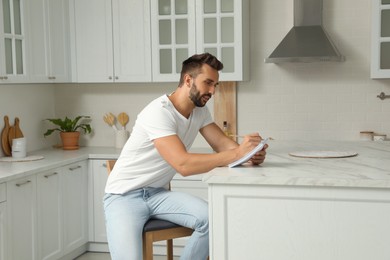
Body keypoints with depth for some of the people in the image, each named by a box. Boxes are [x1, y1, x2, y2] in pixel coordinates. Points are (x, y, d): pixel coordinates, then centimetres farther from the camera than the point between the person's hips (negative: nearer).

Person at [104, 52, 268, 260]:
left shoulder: (200, 111, 3)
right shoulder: (159, 112, -25)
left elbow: (222, 143, -3)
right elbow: (184, 164, -34)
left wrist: (250, 154, -25)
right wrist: (237, 153, -36)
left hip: (157, 193, 7)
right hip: (124, 196, -7)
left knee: (212, 219, -20)